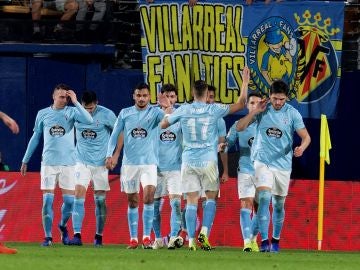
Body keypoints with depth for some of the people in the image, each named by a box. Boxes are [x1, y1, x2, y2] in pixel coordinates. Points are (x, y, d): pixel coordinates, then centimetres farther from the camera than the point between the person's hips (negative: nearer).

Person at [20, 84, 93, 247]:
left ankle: (63, 226, 27)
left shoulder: (71, 112, 2)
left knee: (69, 200, -1)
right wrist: (25, 160, 16)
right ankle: (48, 236, 1)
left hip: (68, 163, 0)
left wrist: (75, 102, -17)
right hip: (48, 162, 0)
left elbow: (89, 121, -17)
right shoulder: (43, 114, 7)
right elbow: (35, 138, 15)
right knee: (47, 200, -5)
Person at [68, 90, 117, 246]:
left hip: (100, 163, -1)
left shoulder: (106, 115, -10)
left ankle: (99, 236, 15)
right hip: (82, 162, 1)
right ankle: (77, 235, -15)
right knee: (79, 196, -12)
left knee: (100, 200, 3)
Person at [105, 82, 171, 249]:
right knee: (132, 201, 5)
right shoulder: (125, 113, 6)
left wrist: (167, 107, -37)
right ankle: (133, 238, 12)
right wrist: (109, 155, -1)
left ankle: (146, 237, -12)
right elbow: (115, 135, 9)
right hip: (129, 163, 2)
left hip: (149, 162, -2)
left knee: (149, 195, -17)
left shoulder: (154, 112, 1)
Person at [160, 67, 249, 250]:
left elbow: (163, 125, 13)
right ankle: (204, 232, -6)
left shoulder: (183, 110, 1)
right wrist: (245, 82, 10)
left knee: (191, 201, 1)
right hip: (208, 161, -1)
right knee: (211, 197, 11)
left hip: (188, 161, 1)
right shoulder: (214, 110, -4)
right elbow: (240, 104, 2)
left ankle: (191, 240, -6)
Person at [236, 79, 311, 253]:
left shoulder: (292, 113, -3)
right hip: (262, 162, -1)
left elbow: (305, 136, -4)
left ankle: (275, 240, 29)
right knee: (264, 199, -18)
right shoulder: (262, 110, -1)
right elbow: (240, 127, 0)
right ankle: (264, 240, -20)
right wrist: (255, 111, -12)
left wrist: (301, 147, -26)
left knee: (278, 204, 11)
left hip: (283, 164, 1)